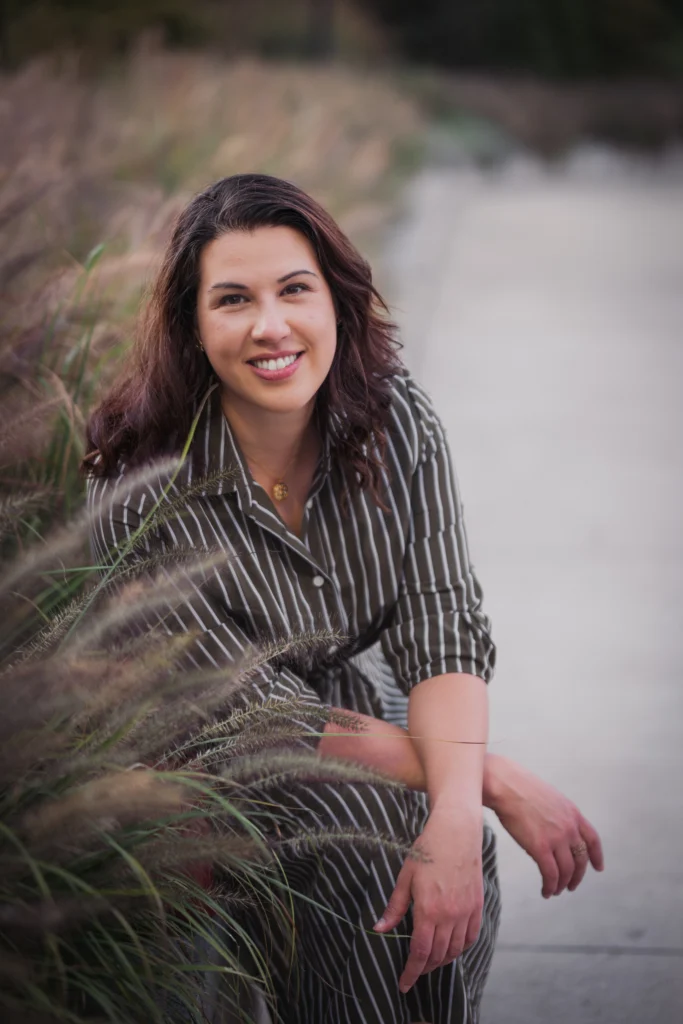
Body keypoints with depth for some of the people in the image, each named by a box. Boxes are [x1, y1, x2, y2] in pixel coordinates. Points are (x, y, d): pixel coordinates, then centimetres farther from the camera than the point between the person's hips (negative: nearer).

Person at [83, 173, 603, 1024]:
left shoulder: (396, 420, -13)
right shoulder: (137, 496, -26)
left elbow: (442, 633, -15)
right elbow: (268, 715, -22)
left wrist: (457, 812, -35)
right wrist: (501, 782, -24)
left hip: (345, 708, 4)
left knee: (453, 877, -24)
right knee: (367, 824, -30)